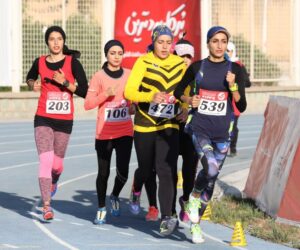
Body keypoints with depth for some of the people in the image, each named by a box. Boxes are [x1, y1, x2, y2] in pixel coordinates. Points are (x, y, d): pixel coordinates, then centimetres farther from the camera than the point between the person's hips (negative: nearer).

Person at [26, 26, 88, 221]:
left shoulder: (72, 63, -4)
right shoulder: (40, 62, 2)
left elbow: (84, 91, -7)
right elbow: (30, 78, 24)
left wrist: (65, 83, -19)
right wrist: (33, 84, 2)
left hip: (65, 120, 0)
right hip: (43, 119, 0)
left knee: (57, 163, 11)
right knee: (45, 160, -14)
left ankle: (54, 181, 48)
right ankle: (47, 206, -13)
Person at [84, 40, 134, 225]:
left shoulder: (129, 75, 5)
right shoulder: (99, 77, -2)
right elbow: (88, 104, -5)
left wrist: (135, 106, -1)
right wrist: (105, 94, -17)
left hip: (125, 131, 1)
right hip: (104, 132, -1)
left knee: (123, 171, -8)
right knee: (103, 172, 4)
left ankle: (115, 196, 23)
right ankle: (101, 209, 20)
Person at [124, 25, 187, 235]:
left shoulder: (180, 64, 4)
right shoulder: (143, 62, -6)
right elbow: (129, 91, -14)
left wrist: (185, 109, 2)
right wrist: (151, 96, -30)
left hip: (169, 126, 1)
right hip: (144, 125, -1)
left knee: (166, 170, -13)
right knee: (146, 168, 13)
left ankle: (167, 217, -15)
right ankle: (136, 192, 48)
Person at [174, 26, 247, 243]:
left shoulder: (234, 69, 0)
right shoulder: (197, 67, 1)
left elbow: (242, 106, -1)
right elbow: (178, 91, 14)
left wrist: (232, 86, -16)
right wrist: (189, 100, -6)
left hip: (222, 133, 2)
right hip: (199, 128, -2)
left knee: (211, 180, 8)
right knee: (211, 169, -27)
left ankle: (196, 224, 25)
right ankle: (195, 196, 4)